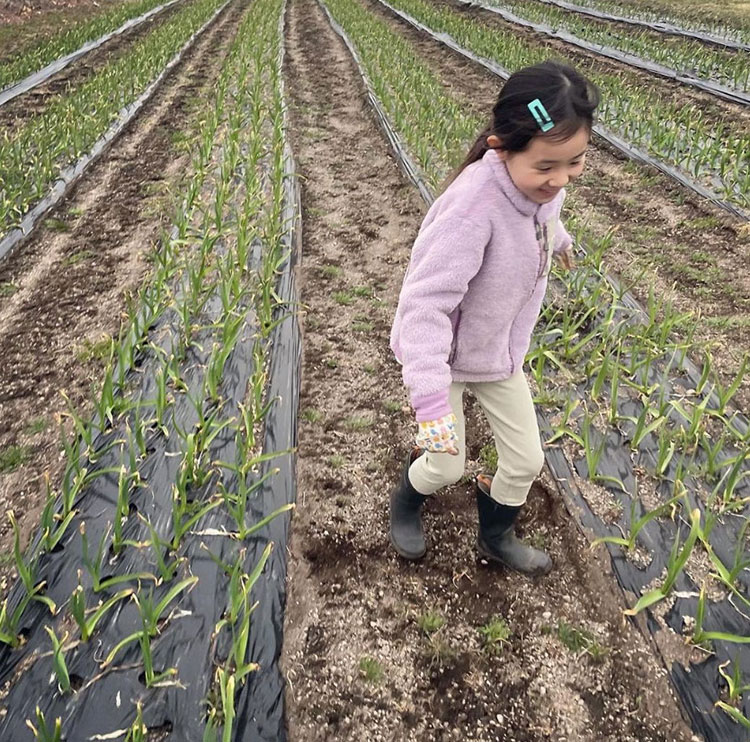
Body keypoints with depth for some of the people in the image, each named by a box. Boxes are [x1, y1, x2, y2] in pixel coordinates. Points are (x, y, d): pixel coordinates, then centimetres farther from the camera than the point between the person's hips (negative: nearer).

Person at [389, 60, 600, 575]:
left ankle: (496, 537, 45)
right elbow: (425, 304, -41)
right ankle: (407, 503, 46)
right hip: (444, 354, -6)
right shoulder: (474, 204, -38)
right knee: (448, 466, 8)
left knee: (527, 460, 14)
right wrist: (431, 401, -47)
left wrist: (559, 240, 38)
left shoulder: (543, 181, -14)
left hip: (500, 351, 7)